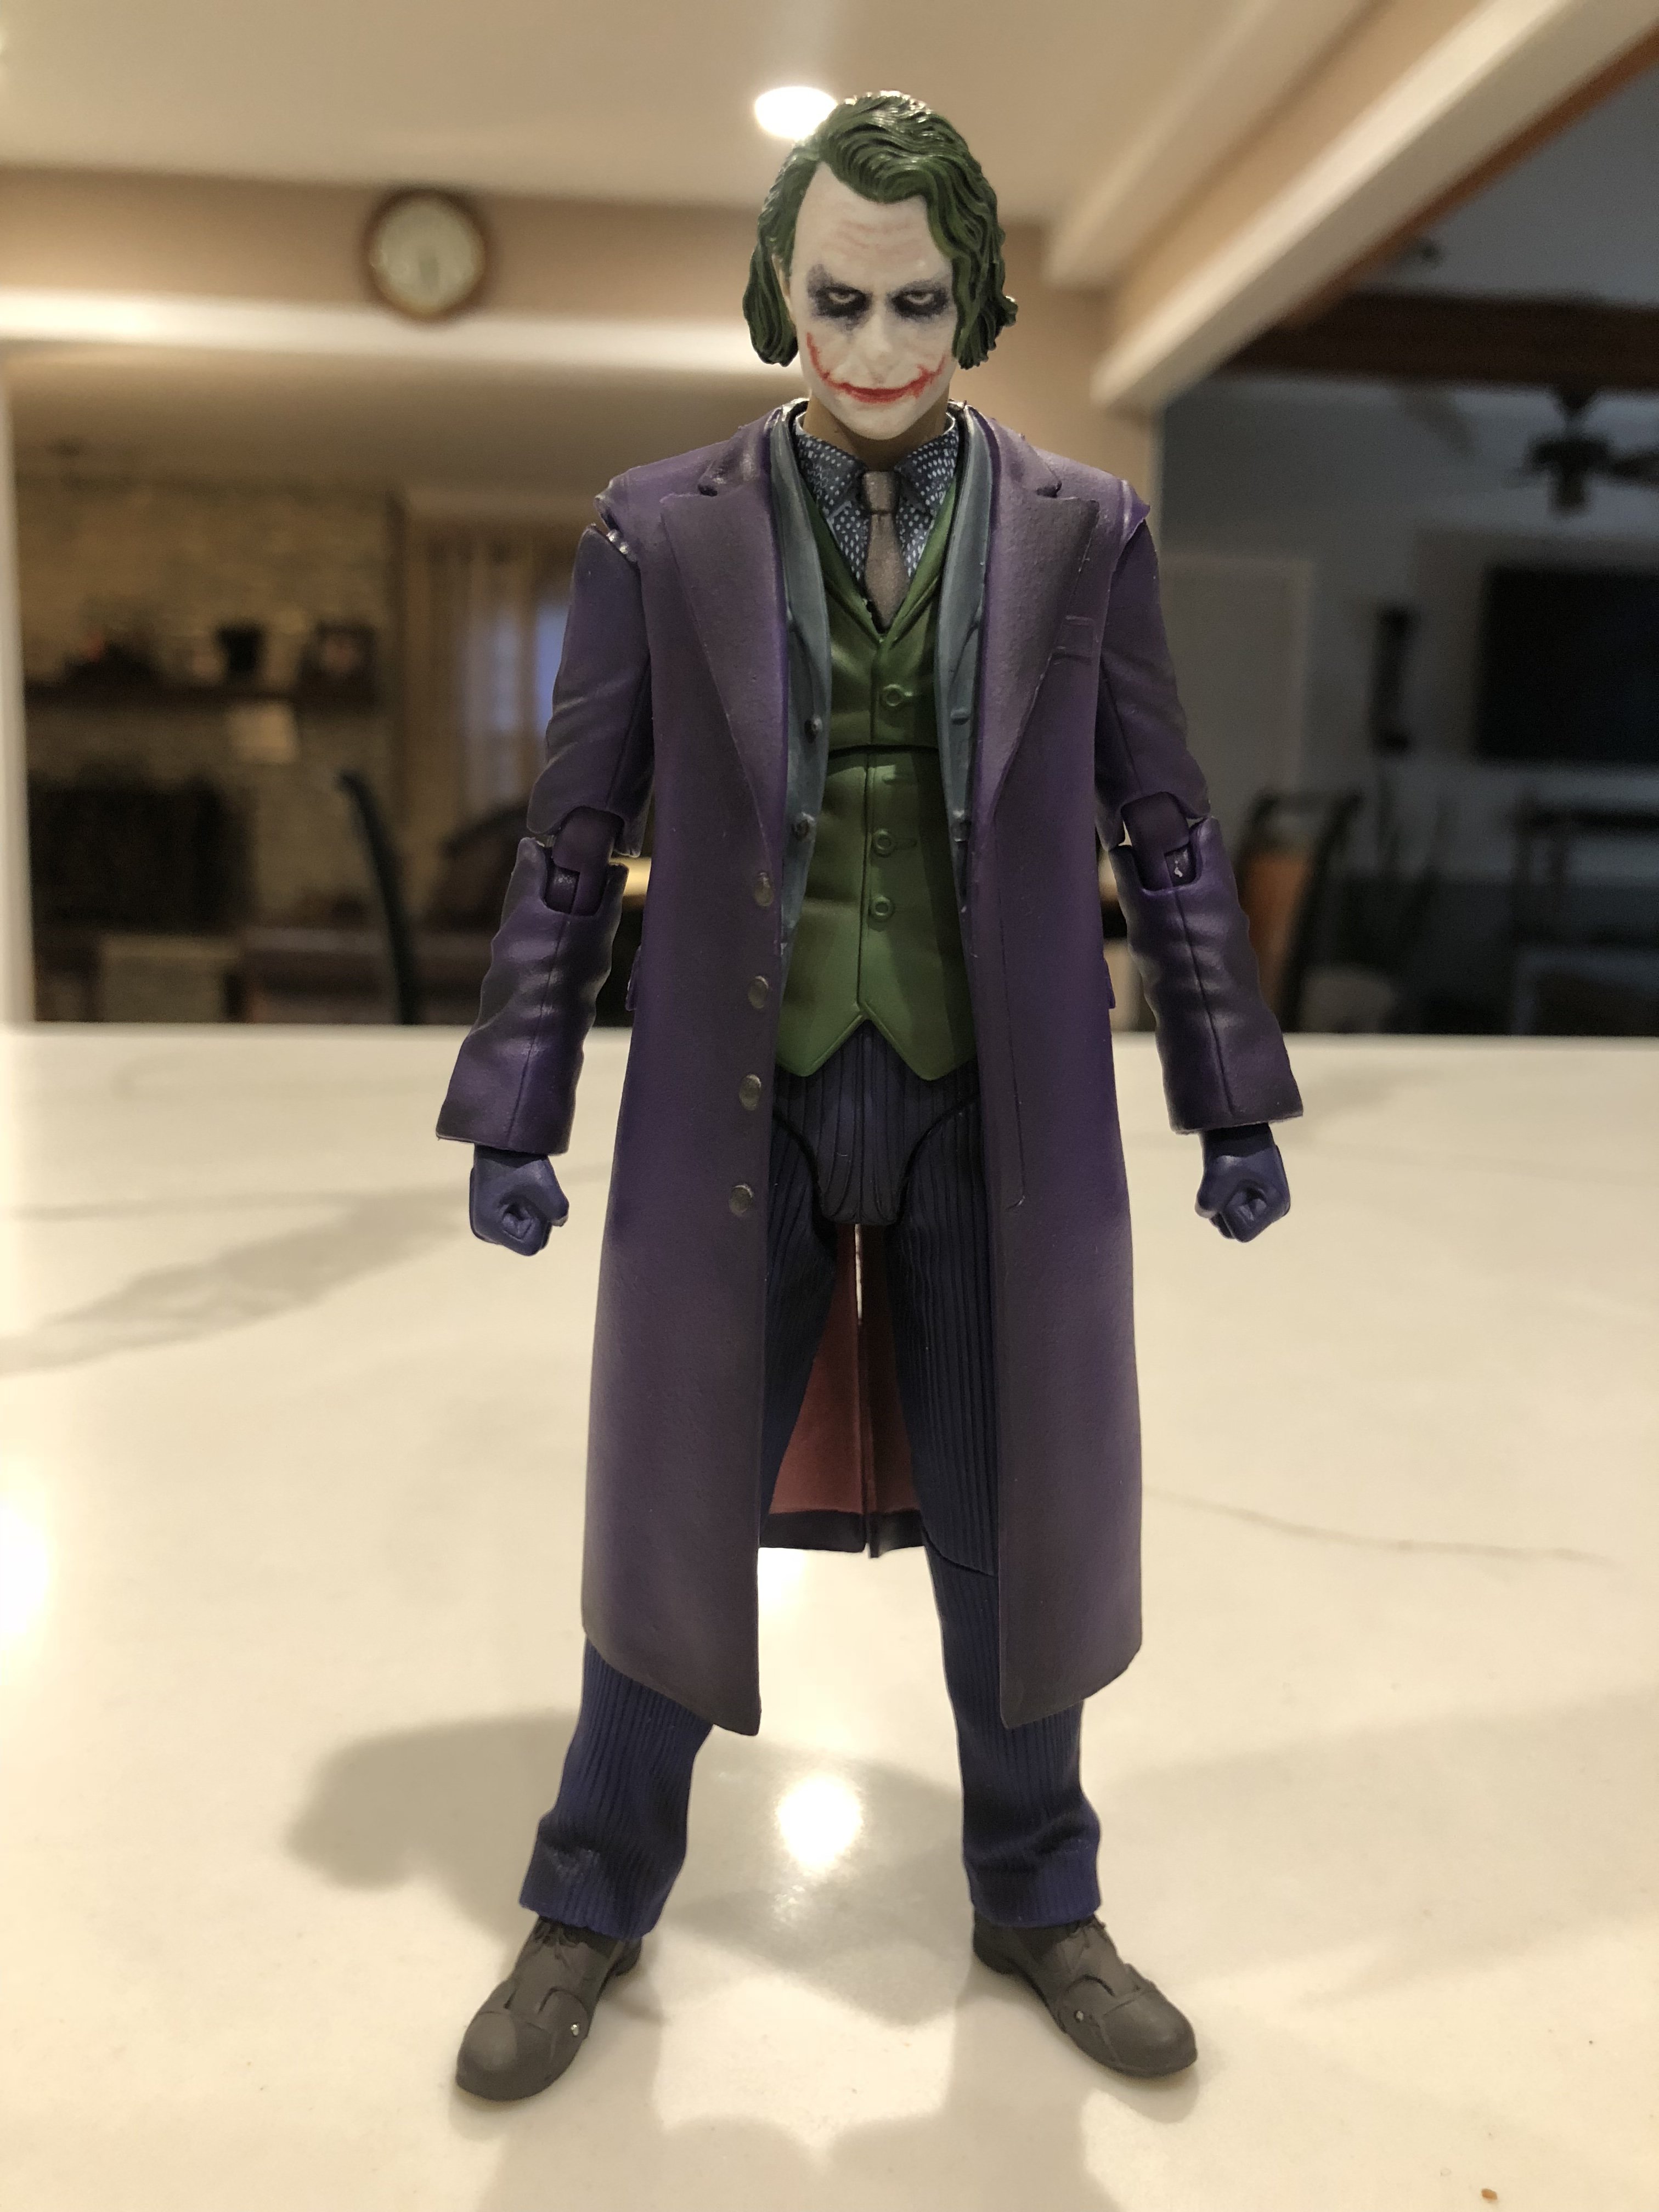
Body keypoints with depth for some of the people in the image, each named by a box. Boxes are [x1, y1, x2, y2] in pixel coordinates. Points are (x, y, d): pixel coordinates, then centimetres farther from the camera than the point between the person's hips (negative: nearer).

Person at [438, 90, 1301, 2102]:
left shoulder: (1081, 532, 1)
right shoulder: (663, 530, -1)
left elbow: (1165, 835, 5)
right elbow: (573, 839, 2)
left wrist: (1235, 1101, 5)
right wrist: (514, 1110, 1)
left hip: (995, 1114, 1)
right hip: (740, 1108, 0)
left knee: (1011, 1532, 12)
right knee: (678, 1520, 11)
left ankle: (1035, 1900, 38)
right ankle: (591, 1909, 35)